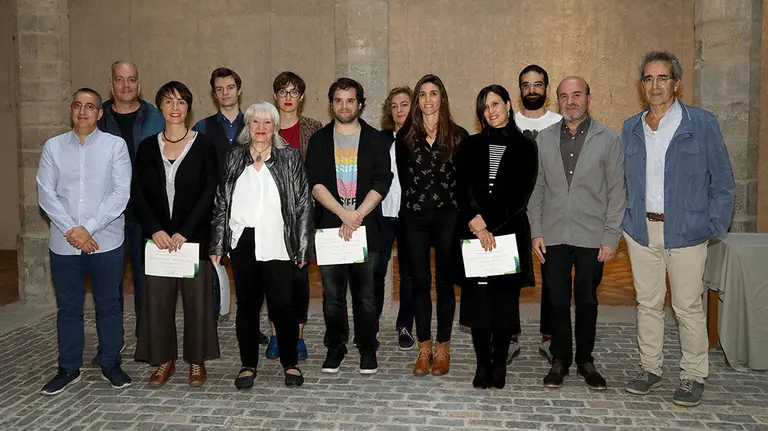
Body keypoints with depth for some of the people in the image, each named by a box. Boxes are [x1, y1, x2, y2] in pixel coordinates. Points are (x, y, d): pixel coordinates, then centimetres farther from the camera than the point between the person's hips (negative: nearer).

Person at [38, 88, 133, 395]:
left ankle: (110, 365, 23)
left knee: (109, 305, 9)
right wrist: (71, 230, -11)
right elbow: (46, 193, 0)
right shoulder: (53, 146, 6)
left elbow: (121, 193, -9)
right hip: (63, 243, 2)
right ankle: (68, 369, 25)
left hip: (107, 241, -2)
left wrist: (88, 229, -13)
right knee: (68, 308, 11)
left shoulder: (115, 145, -2)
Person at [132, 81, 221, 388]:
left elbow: (210, 193, -5)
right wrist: (155, 230, -9)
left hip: (194, 235, -2)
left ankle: (197, 361, 14)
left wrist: (184, 232, -12)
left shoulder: (203, 145, 1)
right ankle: (164, 360, 18)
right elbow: (138, 192, 5)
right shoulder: (148, 147, 9)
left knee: (196, 296, 0)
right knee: (158, 297, 3)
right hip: (157, 235, 2)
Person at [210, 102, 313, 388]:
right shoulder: (234, 158, 10)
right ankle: (248, 365, 23)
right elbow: (221, 202, 11)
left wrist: (303, 247, -4)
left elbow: (303, 203, 1)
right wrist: (217, 244, 6)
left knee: (282, 305, -1)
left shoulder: (289, 158, 3)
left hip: (277, 244, -2)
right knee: (247, 305, 9)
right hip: (243, 242, 3)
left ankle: (290, 364, 17)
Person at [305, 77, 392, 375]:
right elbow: (315, 183, -2)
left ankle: (367, 349, 16)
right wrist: (344, 214, -14)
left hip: (366, 228, -1)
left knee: (366, 295, 2)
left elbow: (381, 182, -2)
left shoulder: (376, 140, 7)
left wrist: (357, 216, -13)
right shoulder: (319, 141, 10)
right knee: (332, 294, 6)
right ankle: (335, 347, 21)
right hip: (329, 227, 1)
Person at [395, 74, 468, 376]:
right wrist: (412, 201, 5)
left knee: (445, 281, 4)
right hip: (414, 217, 1)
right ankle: (424, 348, 14)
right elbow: (402, 176, 10)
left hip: (447, 215, -1)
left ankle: (443, 348, 14)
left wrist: (464, 213, -3)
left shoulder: (458, 136, 3)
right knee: (420, 281, 4)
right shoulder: (405, 136, 7)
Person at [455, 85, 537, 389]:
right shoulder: (470, 146, 12)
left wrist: (490, 226, -10)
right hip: (473, 232, 2)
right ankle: (483, 365, 9)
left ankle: (499, 364, 12)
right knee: (477, 298, 0)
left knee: (505, 297, 0)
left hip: (509, 232, -1)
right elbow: (462, 188, 1)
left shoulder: (525, 147, 6)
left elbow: (521, 194, -2)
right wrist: (476, 224, -13)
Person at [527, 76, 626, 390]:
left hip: (592, 238, -1)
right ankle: (560, 360, 22)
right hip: (553, 237, 2)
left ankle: (585, 361, 25)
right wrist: (536, 232, 1)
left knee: (587, 302, 10)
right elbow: (536, 188, 7)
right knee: (557, 301, 7)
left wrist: (611, 238, -6)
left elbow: (616, 192, -1)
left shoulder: (608, 140, 1)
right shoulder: (544, 139, 7)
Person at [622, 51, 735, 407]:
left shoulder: (702, 124, -2)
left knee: (688, 307, 4)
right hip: (641, 230, 3)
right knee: (648, 303, 12)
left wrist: (714, 227, -7)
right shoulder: (631, 128, 8)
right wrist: (625, 220, 5)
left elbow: (723, 181, -1)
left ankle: (693, 375, 19)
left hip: (686, 231, -3)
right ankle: (650, 368, 25)